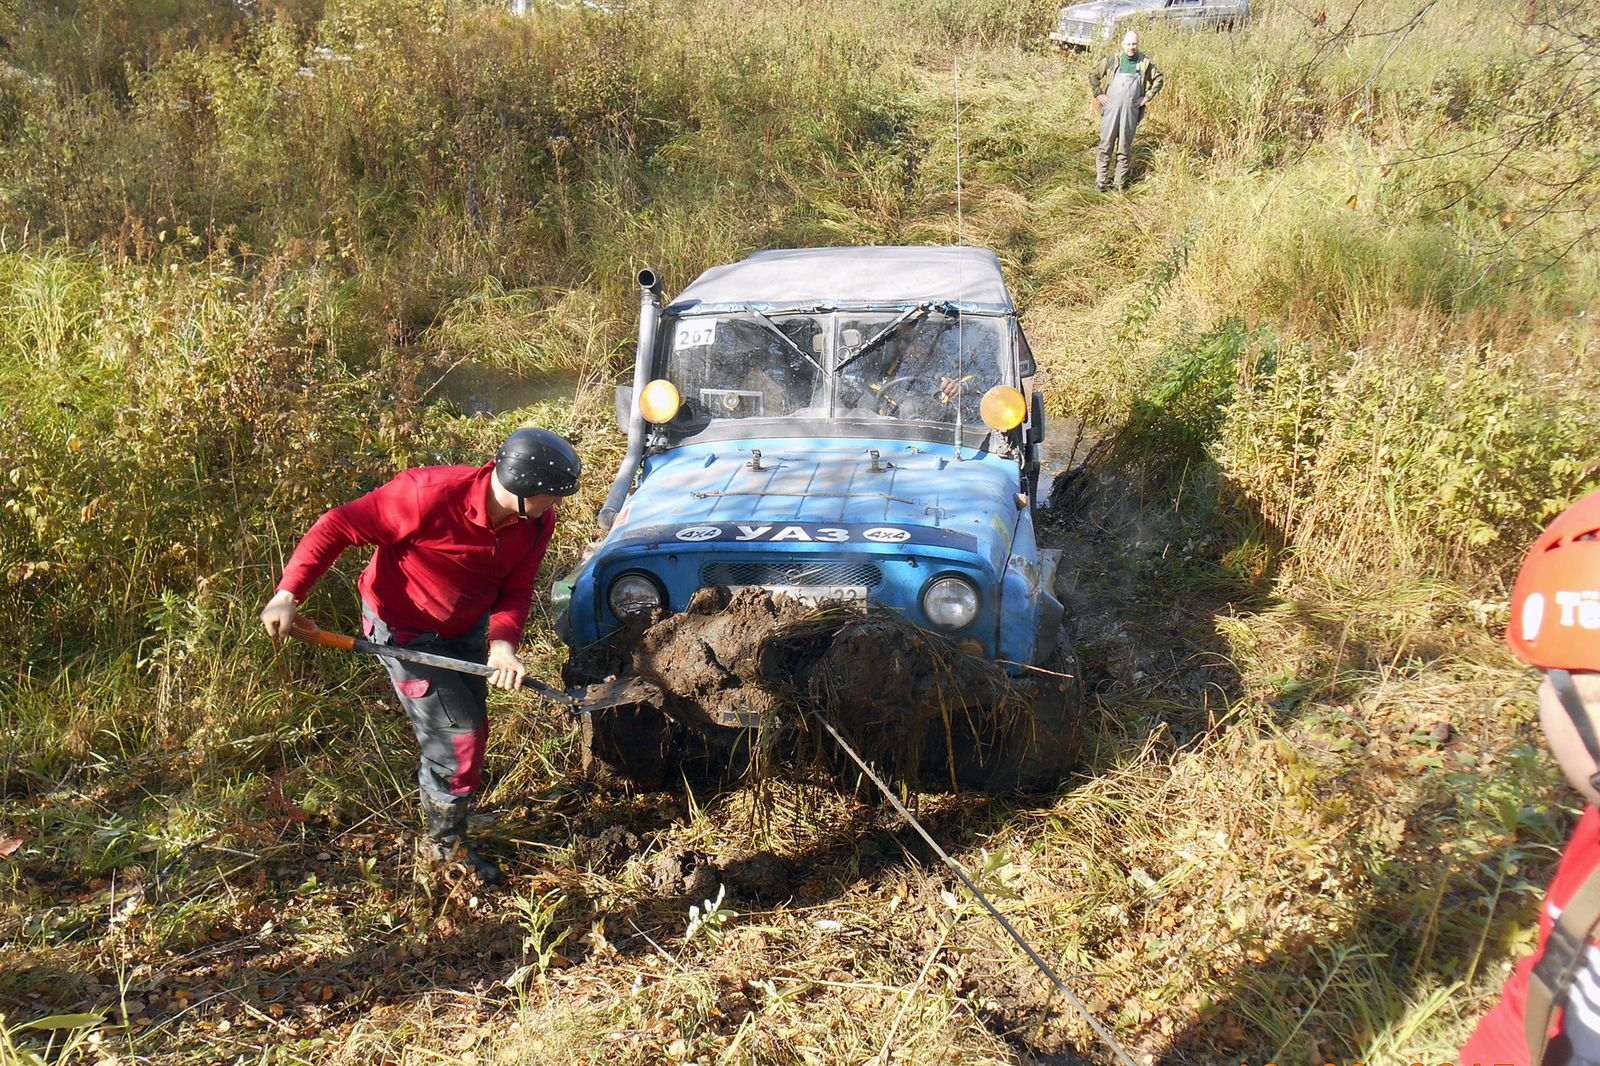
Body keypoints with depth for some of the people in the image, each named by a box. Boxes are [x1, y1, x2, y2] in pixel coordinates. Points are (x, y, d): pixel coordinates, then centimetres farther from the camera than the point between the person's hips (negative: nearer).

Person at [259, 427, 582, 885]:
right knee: (456, 733, -6)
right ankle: (444, 843, 18)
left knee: (473, 724, 21)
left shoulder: (537, 522, -17)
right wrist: (287, 594, -32)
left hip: (466, 627, 7)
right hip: (403, 630, -7)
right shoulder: (429, 494, -36)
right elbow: (337, 527, -28)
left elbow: (515, 590, -11)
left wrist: (502, 643, -31)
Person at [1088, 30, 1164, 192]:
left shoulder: (1145, 62, 3)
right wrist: (1098, 94, 1)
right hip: (1111, 108, -1)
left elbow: (1159, 79, 14)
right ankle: (1100, 179, 11)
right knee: (1106, 144, 2)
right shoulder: (1112, 59, 0)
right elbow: (1093, 74, 9)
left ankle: (1120, 183, 14)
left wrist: (1147, 97, 5)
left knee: (1124, 148, 6)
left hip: (1131, 111, 1)